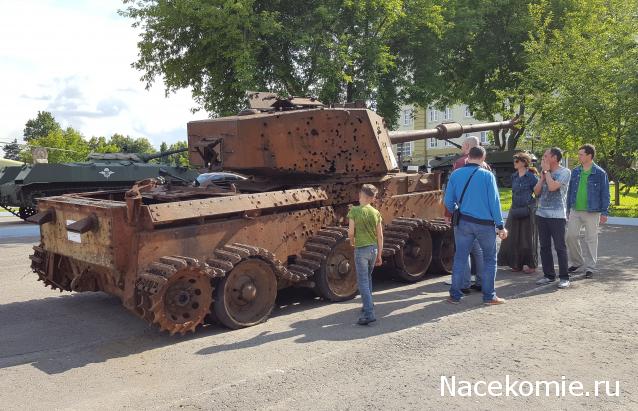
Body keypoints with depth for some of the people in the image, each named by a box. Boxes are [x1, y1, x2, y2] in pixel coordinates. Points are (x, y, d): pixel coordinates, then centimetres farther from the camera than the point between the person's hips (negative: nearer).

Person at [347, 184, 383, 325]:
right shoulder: (376, 213, 2)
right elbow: (380, 236, 4)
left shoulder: (354, 211, -10)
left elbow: (351, 232, -11)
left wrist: (352, 241, 11)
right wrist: (379, 255, 12)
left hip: (361, 249, -5)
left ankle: (369, 313, -11)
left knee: (363, 282, -3)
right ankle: (368, 305, 36)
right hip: (374, 248, 5)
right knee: (368, 278, 24)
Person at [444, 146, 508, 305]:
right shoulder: (487, 175, -7)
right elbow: (494, 202, -8)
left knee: (460, 258, 10)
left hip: (463, 222, 3)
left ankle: (455, 295, 12)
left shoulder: (456, 174, 2)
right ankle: (489, 296, 12)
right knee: (489, 259, 10)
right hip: (485, 224, -3)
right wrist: (501, 226, -3)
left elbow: (449, 202, 6)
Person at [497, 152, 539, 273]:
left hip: (528, 210, -6)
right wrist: (514, 207, 13)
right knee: (514, 237, 6)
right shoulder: (514, 176, 9)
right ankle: (517, 263, 18)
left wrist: (530, 208, -11)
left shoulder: (531, 177, -9)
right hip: (515, 210, 6)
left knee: (528, 238, 1)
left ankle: (530, 264, 12)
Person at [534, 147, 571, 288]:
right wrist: (543, 174, 1)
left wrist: (547, 171, -7)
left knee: (560, 247, -2)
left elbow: (552, 187, -20)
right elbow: (536, 191, 8)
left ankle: (564, 278, 6)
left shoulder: (564, 172, -6)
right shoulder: (544, 172, 13)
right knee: (544, 247, 9)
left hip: (557, 216, -6)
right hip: (541, 214, 7)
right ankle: (548, 275, 18)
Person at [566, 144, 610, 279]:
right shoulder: (575, 172, 8)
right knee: (571, 236, 2)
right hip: (575, 211, 4)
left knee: (591, 239, 2)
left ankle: (590, 268, 12)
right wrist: (568, 209, 14)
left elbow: (605, 194, -3)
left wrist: (604, 212, -6)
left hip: (592, 212, -4)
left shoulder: (600, 173, -4)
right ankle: (577, 262, 21)